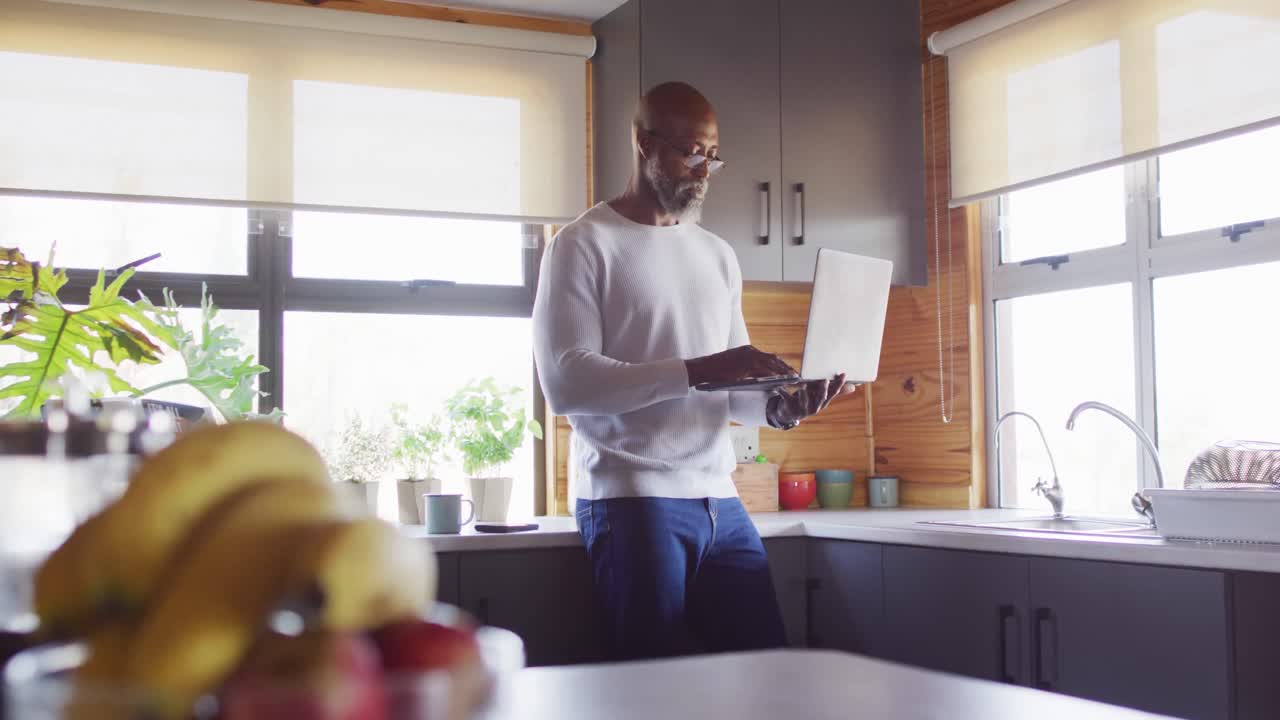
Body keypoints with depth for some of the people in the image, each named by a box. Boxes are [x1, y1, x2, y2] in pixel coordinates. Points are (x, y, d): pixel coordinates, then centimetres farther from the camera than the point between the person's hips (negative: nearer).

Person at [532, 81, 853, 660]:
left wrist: (780, 406, -4)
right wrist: (695, 371, -24)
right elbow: (566, 382, -16)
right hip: (633, 499, -6)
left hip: (720, 501, 6)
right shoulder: (583, 245, -3)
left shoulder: (718, 256, 18)